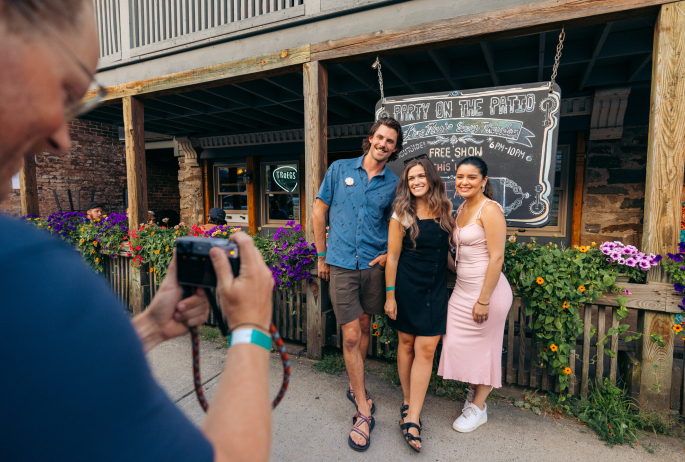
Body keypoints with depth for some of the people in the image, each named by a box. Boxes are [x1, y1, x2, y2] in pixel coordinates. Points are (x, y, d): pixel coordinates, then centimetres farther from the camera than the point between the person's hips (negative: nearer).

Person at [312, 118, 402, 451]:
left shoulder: (393, 183, 4)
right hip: (341, 264, -2)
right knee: (350, 335, -2)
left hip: (374, 265, 2)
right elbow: (319, 212, 5)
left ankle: (356, 388, 39)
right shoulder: (340, 169, 2)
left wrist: (390, 253, -3)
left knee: (364, 327, 16)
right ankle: (364, 412, 13)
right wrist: (322, 255, 5)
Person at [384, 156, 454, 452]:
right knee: (406, 343, 10)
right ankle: (408, 403, 30)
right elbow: (392, 257, -7)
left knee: (426, 348, -2)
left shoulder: (444, 210, 3)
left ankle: (411, 419, 6)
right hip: (407, 287, -2)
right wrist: (390, 295, -8)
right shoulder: (402, 215, -8)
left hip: (435, 289, 3)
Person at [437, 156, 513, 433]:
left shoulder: (490, 210, -16)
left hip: (487, 289, -8)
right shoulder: (461, 209, 10)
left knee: (482, 347, 8)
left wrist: (484, 300, -20)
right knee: (458, 343, 13)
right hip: (463, 289, 8)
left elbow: (497, 258, -20)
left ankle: (478, 408, 28)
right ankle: (475, 391, 38)